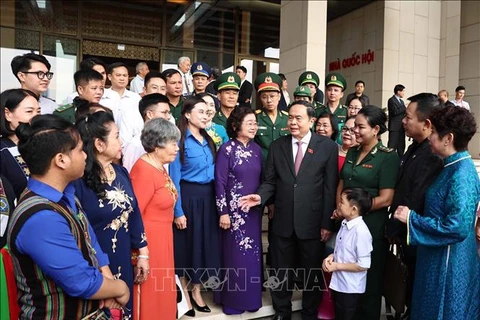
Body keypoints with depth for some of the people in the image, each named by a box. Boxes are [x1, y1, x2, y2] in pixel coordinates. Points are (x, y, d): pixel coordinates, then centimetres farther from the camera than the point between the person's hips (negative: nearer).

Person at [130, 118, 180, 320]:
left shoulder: (160, 167, 9)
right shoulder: (144, 170, -20)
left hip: (162, 239, 9)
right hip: (148, 241, -9)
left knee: (162, 292, 21)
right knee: (151, 294, 8)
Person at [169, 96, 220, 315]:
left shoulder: (208, 140, 9)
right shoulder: (180, 141, -11)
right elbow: (174, 179, -12)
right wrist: (178, 211, -15)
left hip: (208, 196, 6)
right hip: (187, 197, -6)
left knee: (205, 242, 13)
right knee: (185, 243, 6)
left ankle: (197, 292, 30)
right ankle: (183, 293, 25)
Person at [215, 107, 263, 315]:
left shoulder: (256, 149, 6)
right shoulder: (227, 149, -10)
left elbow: (262, 179, 12)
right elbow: (220, 182, -12)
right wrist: (223, 212, -14)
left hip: (254, 209, 6)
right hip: (234, 209, -5)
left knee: (253, 254, 13)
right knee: (236, 254, 5)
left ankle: (251, 296, 31)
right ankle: (234, 300, 23)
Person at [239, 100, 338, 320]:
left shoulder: (327, 147, -4)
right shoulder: (277, 146, 4)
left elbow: (330, 188, -5)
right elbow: (270, 181, 4)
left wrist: (327, 223, -7)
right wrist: (260, 196, -17)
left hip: (312, 222, -2)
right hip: (282, 222, 2)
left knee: (312, 273, 16)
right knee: (281, 273, 16)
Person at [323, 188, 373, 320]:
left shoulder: (361, 232, -27)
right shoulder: (345, 223, -1)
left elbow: (363, 265, -25)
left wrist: (337, 266, -19)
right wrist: (331, 257, -6)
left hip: (350, 287, -8)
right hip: (339, 283, 8)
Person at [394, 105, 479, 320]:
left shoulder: (461, 174, -23)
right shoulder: (454, 167, 5)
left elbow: (457, 228, -28)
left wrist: (411, 218, -20)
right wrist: (412, 216, 8)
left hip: (447, 263, -8)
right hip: (438, 258, 8)